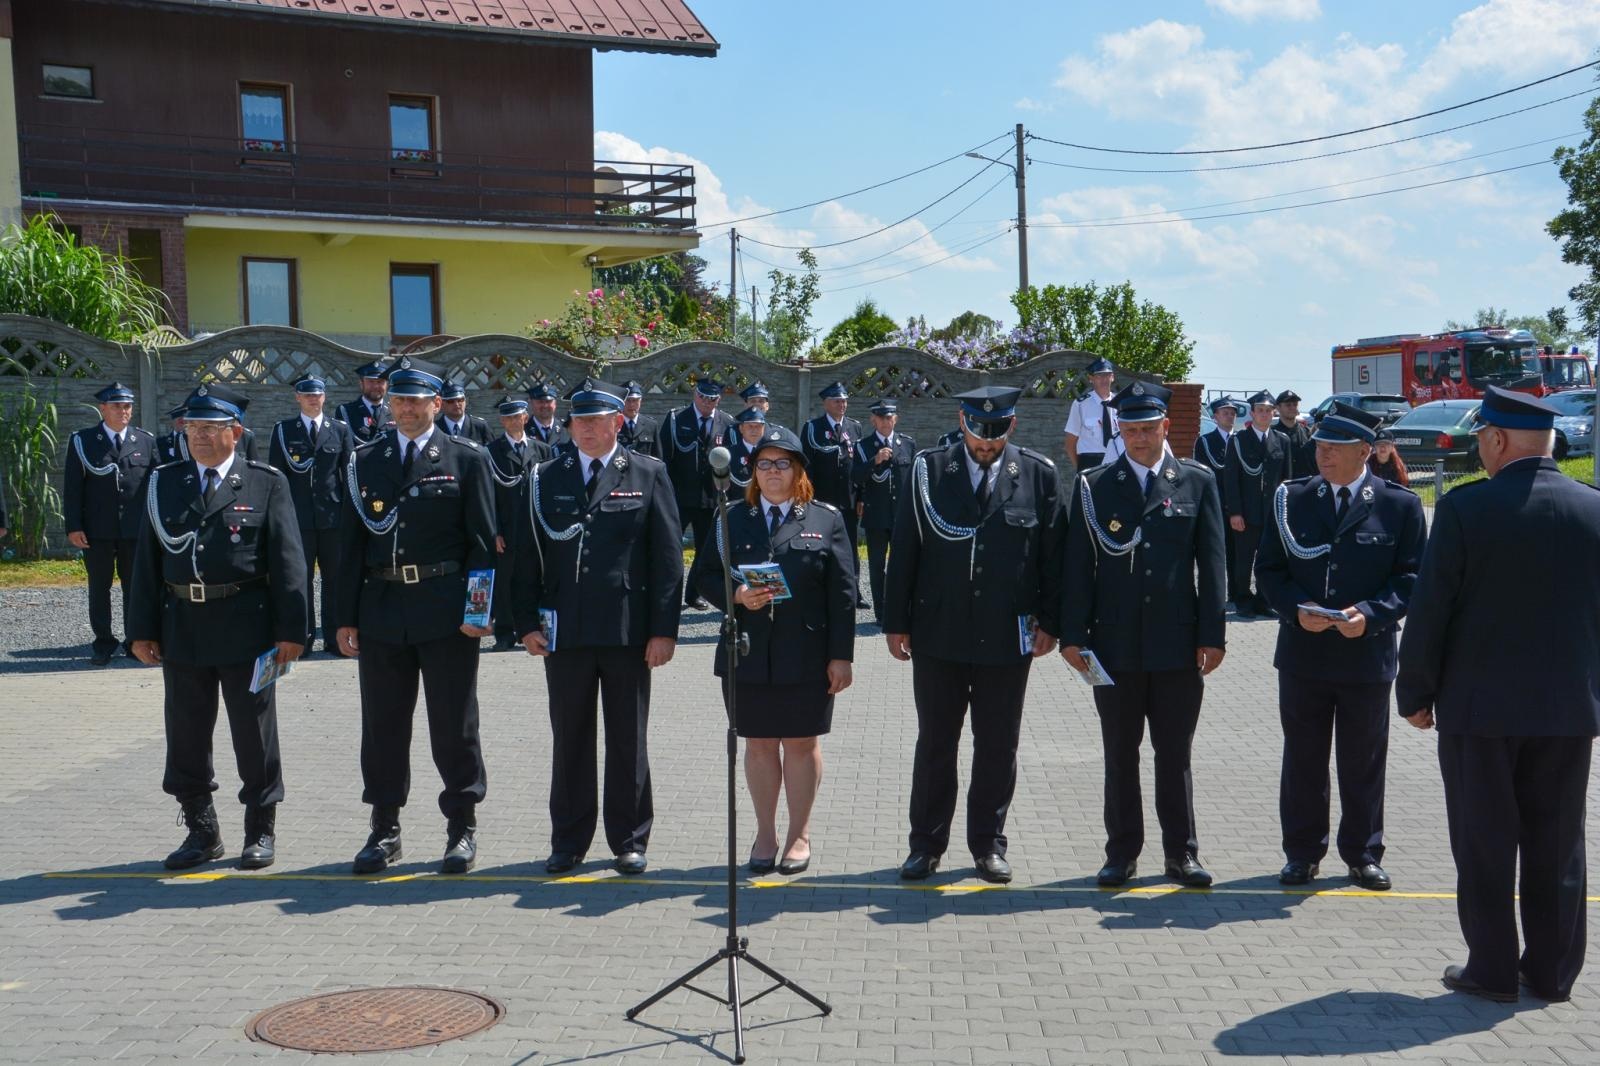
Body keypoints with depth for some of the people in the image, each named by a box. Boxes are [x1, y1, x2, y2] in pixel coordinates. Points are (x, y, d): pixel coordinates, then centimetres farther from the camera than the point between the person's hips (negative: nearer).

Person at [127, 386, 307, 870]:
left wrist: (290, 629, -10)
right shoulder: (163, 483, 9)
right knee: (187, 735, 10)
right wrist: (143, 628, 4)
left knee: (254, 734, 5)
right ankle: (201, 832, 23)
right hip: (182, 626, 4)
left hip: (246, 626, -3)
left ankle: (261, 831, 17)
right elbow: (147, 559, 9)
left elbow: (288, 560, -5)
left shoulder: (266, 483, -1)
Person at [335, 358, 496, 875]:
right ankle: (385, 829, 21)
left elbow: (482, 541, -2)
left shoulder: (466, 458, 1)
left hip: (446, 613, -3)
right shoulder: (364, 461, 8)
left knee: (454, 725, 5)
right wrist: (346, 616, 3)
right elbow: (351, 543, 8)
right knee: (383, 725, 9)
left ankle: (462, 826, 17)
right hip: (382, 609, 3)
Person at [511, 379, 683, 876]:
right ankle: (568, 842, 20)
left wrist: (664, 629, -7)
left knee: (628, 741, 7)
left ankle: (630, 841, 18)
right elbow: (527, 553, 7)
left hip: (628, 631, -2)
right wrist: (527, 622, -1)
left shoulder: (649, 475, 2)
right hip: (564, 631, 2)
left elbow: (668, 556, -1)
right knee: (569, 740, 9)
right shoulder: (545, 478, 8)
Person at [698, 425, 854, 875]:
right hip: (748, 653, 2)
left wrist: (841, 656, -6)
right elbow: (707, 577, 7)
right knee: (759, 744, 9)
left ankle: (799, 835, 19)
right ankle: (765, 834, 21)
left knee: (802, 744, 6)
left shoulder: (827, 519, 3)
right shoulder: (732, 518, 9)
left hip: (805, 656, -2)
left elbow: (842, 593, -1)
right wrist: (736, 596, -15)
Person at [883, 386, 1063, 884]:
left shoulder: (1038, 475, 0)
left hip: (1008, 637, 0)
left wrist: (1049, 622, -1)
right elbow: (903, 550, 1)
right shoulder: (928, 470, 0)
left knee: (998, 747, 9)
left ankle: (988, 843, 23)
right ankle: (926, 844, 20)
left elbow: (1053, 553, 3)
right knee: (934, 744, 9)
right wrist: (896, 622, -2)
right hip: (938, 634, 0)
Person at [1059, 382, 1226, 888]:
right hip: (1115, 644, 0)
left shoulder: (1197, 481, 4)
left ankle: (1182, 853, 18)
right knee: (1120, 756, 8)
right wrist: (1073, 635, -4)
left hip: (1178, 644, 0)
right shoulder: (1094, 485, 3)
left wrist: (1212, 635, -3)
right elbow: (1078, 565, 2)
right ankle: (1122, 854, 18)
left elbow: (1212, 562, 2)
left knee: (1175, 755, 8)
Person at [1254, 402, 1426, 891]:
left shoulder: (1400, 505, -2)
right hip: (1302, 654, 2)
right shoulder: (1290, 498, 3)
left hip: (1367, 654, -1)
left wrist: (1370, 613, -18)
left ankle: (1363, 854, 24)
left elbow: (1412, 576, -2)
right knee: (1302, 759, 10)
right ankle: (1302, 852, 22)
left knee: (1363, 762, 10)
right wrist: (1296, 609, -13)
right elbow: (1268, 569, 4)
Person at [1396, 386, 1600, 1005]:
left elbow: (1430, 611, -10)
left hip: (1479, 705, -3)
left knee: (1484, 846, 7)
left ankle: (1492, 970, 14)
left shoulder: (1465, 509, -13)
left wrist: (1415, 694, 0)